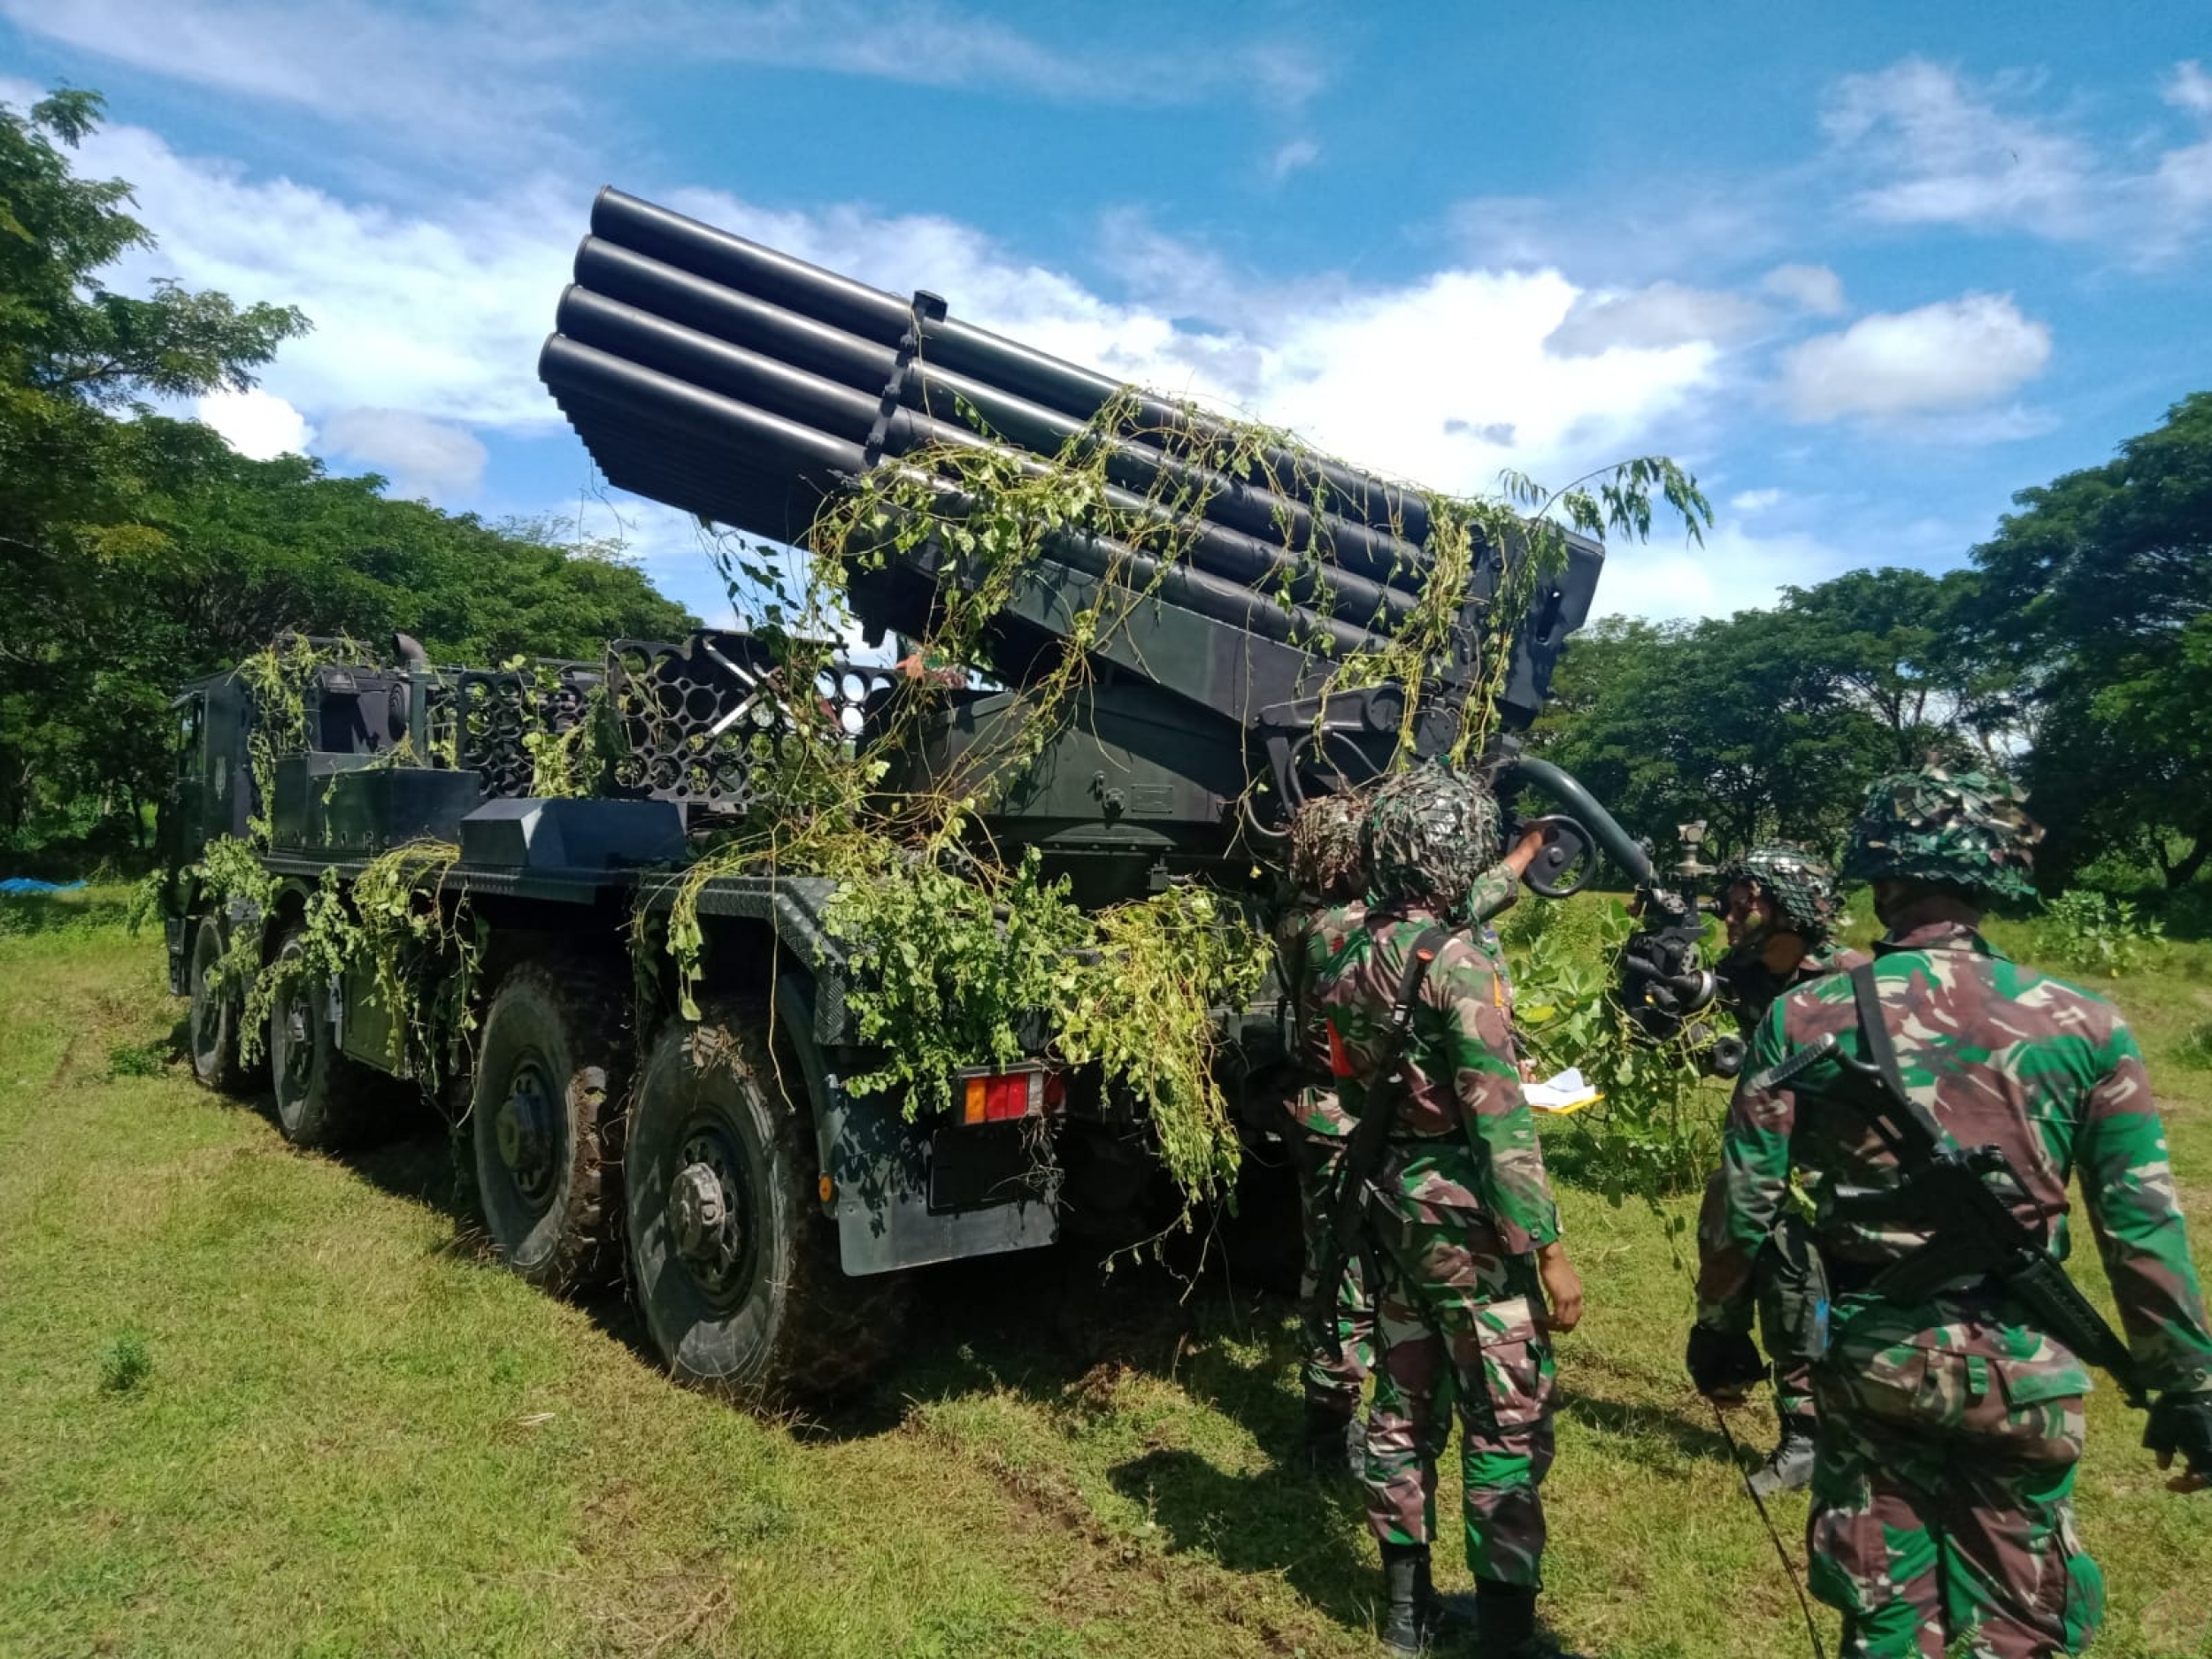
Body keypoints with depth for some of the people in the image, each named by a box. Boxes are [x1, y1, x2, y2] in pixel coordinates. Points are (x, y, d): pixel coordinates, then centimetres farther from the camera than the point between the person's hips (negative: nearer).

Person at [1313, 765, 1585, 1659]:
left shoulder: (1355, 956, 3)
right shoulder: (1458, 966, -21)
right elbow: (1499, 1123, -22)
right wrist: (1549, 1250, -17)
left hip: (1392, 1203, 8)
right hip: (1463, 1215, -8)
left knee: (1404, 1402, 17)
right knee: (1509, 1424, 5)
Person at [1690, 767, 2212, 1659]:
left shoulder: (1805, 1016, -9)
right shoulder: (2084, 1026, -8)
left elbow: (1745, 1204, -6)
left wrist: (1721, 1331, 8)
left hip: (1867, 1350, 0)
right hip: (2018, 1363, 0)